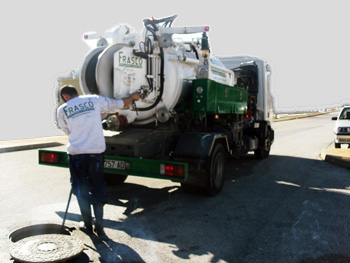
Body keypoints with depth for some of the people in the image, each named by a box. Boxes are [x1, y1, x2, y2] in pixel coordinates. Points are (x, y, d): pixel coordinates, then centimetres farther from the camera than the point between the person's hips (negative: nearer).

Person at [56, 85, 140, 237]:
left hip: (76, 153, 0)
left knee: (81, 190, 14)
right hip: (96, 151, 1)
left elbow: (67, 131, 15)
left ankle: (88, 226, 22)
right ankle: (99, 227, 17)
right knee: (98, 189, 13)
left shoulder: (62, 110, 5)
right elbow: (120, 104, 10)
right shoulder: (94, 100, 5)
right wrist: (133, 97, 28)